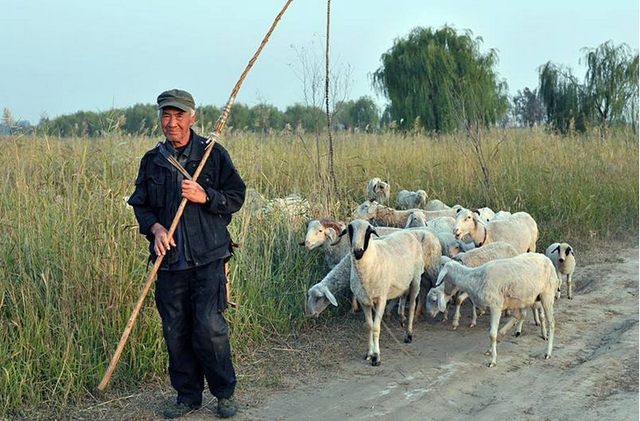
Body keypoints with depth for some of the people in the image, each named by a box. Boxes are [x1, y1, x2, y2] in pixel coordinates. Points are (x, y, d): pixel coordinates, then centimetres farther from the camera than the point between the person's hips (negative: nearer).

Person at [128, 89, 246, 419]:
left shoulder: (213, 154, 0)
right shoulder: (152, 160, 10)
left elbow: (236, 197, 2)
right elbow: (140, 204, 15)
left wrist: (204, 196, -15)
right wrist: (155, 228, -5)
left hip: (207, 258, -3)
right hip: (169, 259, 4)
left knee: (209, 326, -8)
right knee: (175, 331, 7)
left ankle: (225, 392, 13)